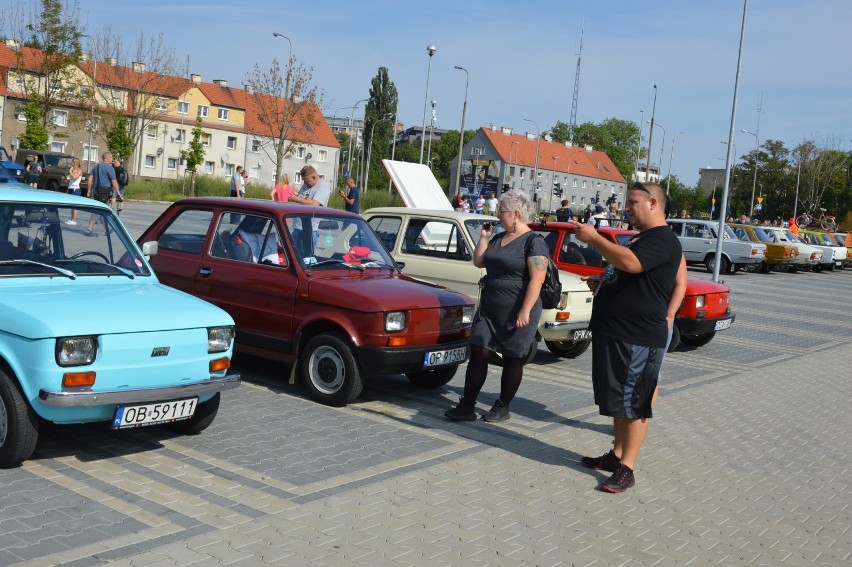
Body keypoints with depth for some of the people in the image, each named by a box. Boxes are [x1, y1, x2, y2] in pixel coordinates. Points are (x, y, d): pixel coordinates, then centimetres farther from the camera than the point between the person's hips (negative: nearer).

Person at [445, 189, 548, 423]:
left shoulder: (533, 242, -11)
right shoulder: (498, 238, 13)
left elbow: (537, 279, -17)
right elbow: (478, 262, 15)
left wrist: (525, 311, -23)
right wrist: (484, 237, 7)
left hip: (517, 313, -7)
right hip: (488, 309, 7)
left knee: (512, 359, 6)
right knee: (478, 353, 1)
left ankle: (502, 407, 18)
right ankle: (466, 406, 5)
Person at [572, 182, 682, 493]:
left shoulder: (663, 240, -15)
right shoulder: (639, 238, 19)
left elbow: (629, 263, -33)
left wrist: (594, 238, -23)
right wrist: (601, 284, 13)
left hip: (638, 339, -10)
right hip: (613, 333, 11)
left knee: (634, 405, -4)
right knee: (618, 401, 17)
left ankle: (626, 469, 1)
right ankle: (617, 455, 27)